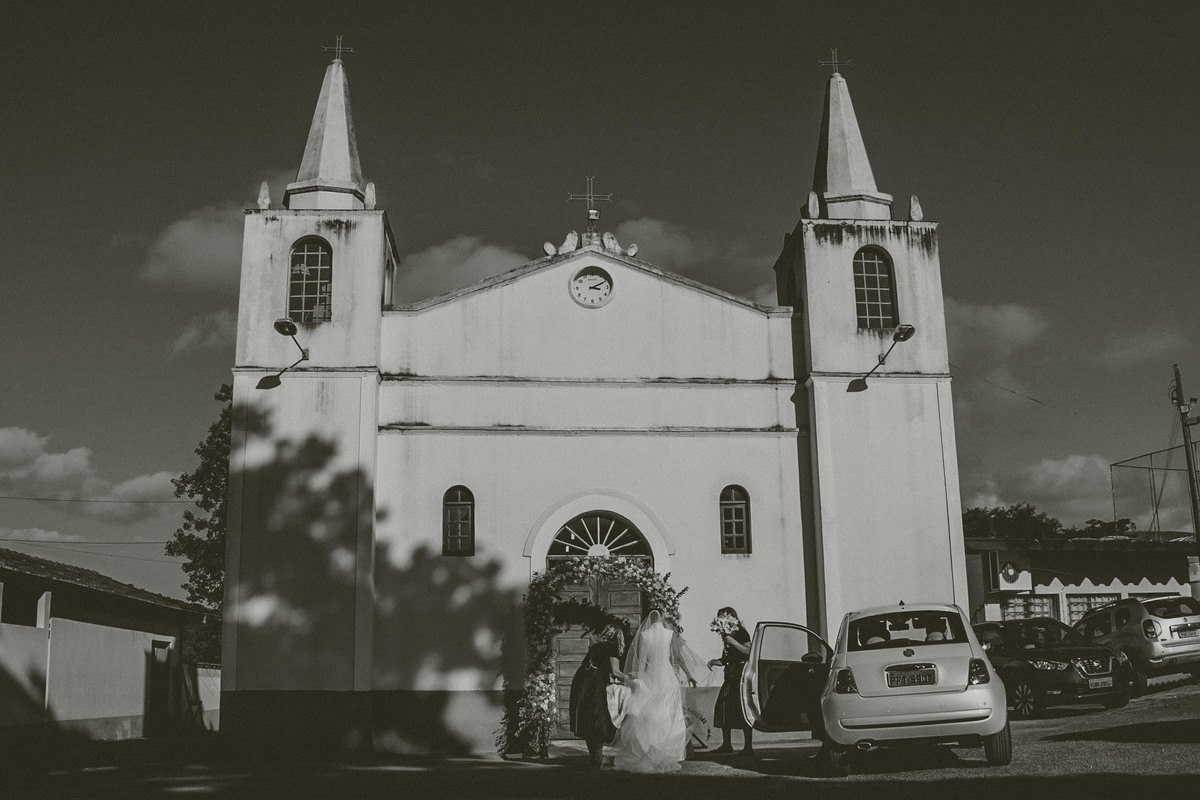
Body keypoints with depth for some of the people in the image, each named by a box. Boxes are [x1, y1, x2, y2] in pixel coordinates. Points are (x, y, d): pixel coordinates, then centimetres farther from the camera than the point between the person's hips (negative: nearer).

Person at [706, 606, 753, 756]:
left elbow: (749, 652, -17)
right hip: (730, 675, 8)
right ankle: (726, 744, 10)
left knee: (743, 709, -9)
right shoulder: (726, 635, 17)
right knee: (723, 707, 2)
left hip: (741, 674, -8)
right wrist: (714, 661, 2)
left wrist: (733, 642, -21)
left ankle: (748, 746, -7)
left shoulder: (741, 633, -5)